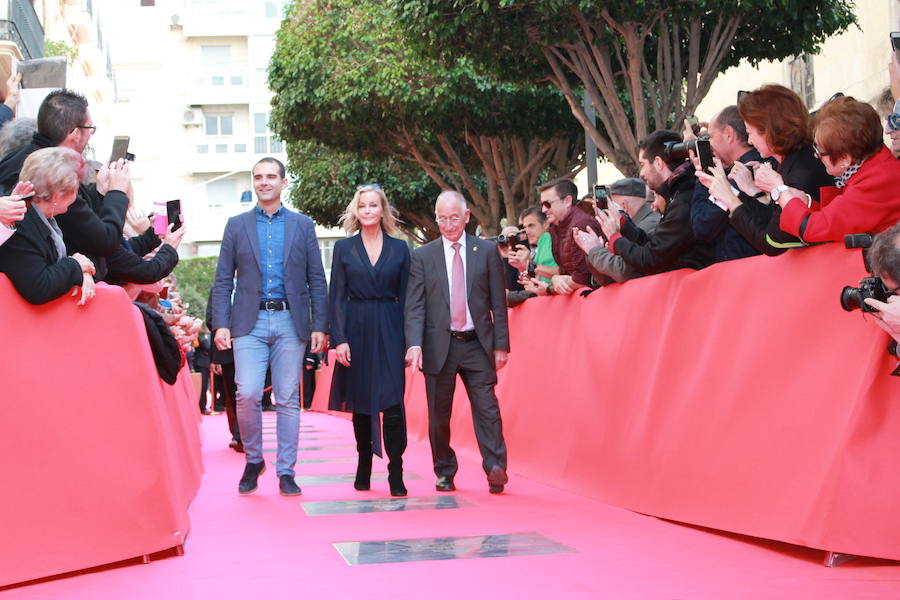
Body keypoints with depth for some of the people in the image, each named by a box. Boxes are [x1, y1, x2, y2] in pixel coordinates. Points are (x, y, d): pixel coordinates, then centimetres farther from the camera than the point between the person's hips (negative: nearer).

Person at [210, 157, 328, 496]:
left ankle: (286, 472, 9)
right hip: (250, 322, 0)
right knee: (247, 394, -11)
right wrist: (220, 324, -4)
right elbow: (223, 281, 7)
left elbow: (316, 280, 8)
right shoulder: (237, 226, 10)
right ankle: (253, 460, 10)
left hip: (290, 322, 1)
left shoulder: (302, 225, 10)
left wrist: (319, 326, 0)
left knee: (289, 400, 1)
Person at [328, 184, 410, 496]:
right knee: (360, 404, 7)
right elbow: (336, 297, 3)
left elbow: (406, 297, 7)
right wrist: (339, 339, -7)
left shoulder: (399, 249, 7)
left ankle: (396, 475, -7)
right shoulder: (344, 248, 6)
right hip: (356, 331, 1)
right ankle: (364, 468, 19)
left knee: (392, 402, -9)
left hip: (389, 332, -1)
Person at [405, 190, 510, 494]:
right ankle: (445, 473, 17)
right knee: (439, 415, 6)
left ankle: (495, 469, -13)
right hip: (439, 345, 1)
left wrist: (501, 344, 0)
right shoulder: (422, 256, 6)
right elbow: (414, 306, 0)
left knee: (487, 408, -10)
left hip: (477, 344, -1)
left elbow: (498, 302, 6)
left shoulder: (487, 251, 6)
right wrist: (414, 344, -14)